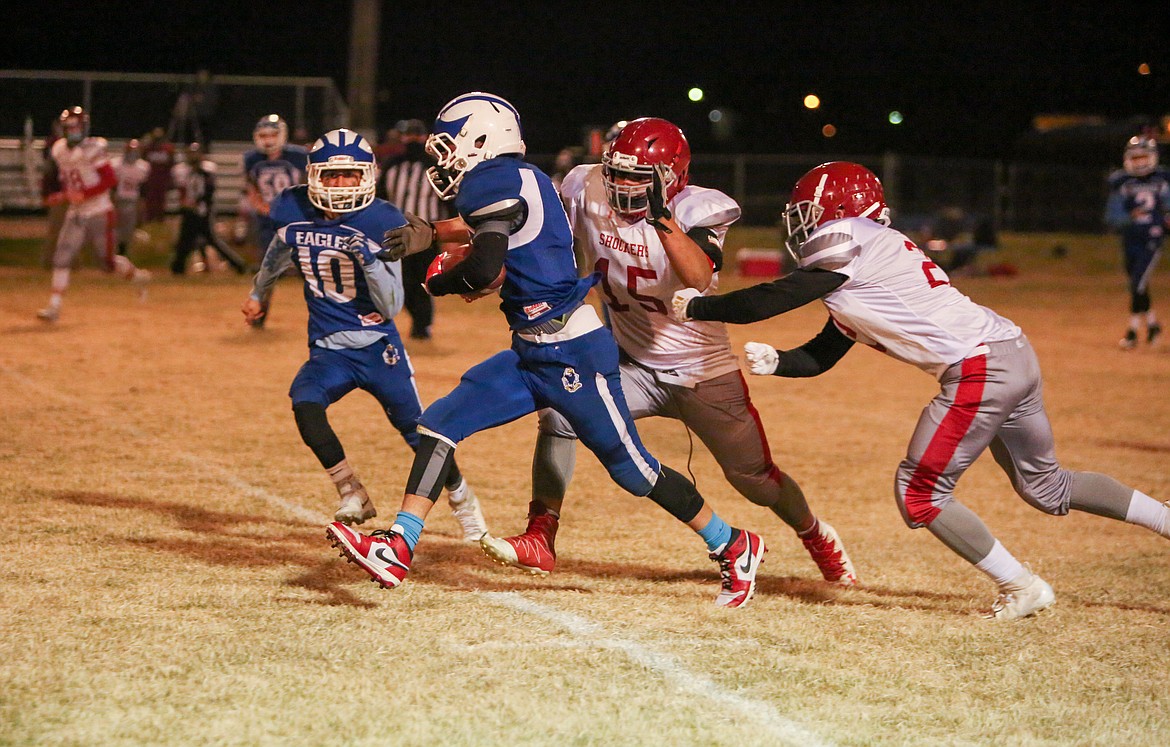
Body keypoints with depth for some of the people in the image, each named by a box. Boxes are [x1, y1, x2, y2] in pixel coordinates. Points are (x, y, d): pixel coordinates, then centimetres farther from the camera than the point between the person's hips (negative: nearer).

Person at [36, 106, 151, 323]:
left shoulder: (92, 150, -16)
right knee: (62, 257, -8)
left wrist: (83, 195, -24)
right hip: (75, 215, 5)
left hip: (99, 213, -5)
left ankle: (138, 276, 34)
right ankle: (54, 307, -7)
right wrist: (62, 196, 2)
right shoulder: (60, 151, 5)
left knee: (108, 262, 4)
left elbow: (111, 179, -20)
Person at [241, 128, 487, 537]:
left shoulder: (381, 223, -15)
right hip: (328, 350, 2)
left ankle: (466, 508, 26)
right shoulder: (294, 214, -5)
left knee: (420, 433, 0)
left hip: (379, 348, -2)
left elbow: (392, 307, -16)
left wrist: (370, 260, -32)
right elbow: (279, 253, 21)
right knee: (304, 402, -27)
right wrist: (257, 293, 37)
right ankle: (353, 496, -11)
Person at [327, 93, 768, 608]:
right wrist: (430, 233, 23)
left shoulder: (493, 183, -16)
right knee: (439, 425, 1)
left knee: (632, 468, 1)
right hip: (532, 354, 10)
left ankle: (734, 548, 16)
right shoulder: (521, 180, 11)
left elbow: (484, 270, -26)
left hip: (572, 353, -10)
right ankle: (397, 551, -3)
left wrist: (441, 282, -7)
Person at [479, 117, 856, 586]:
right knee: (559, 416, -22)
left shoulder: (697, 211, -22)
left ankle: (816, 536, 39)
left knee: (755, 479, 8)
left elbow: (699, 278, -40)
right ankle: (539, 540, -14)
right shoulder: (587, 192, -10)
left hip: (703, 373, -3)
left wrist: (662, 217, -50)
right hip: (631, 365, 3)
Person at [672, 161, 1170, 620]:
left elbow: (765, 303, -8)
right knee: (1046, 487, 22)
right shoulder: (858, 277, 22)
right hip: (1017, 355, 10)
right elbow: (819, 357, 25)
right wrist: (774, 361, 8)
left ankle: (1021, 588, 6)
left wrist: (694, 308, 5)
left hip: (979, 369, -10)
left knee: (919, 493, 2)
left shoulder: (849, 252, -7)